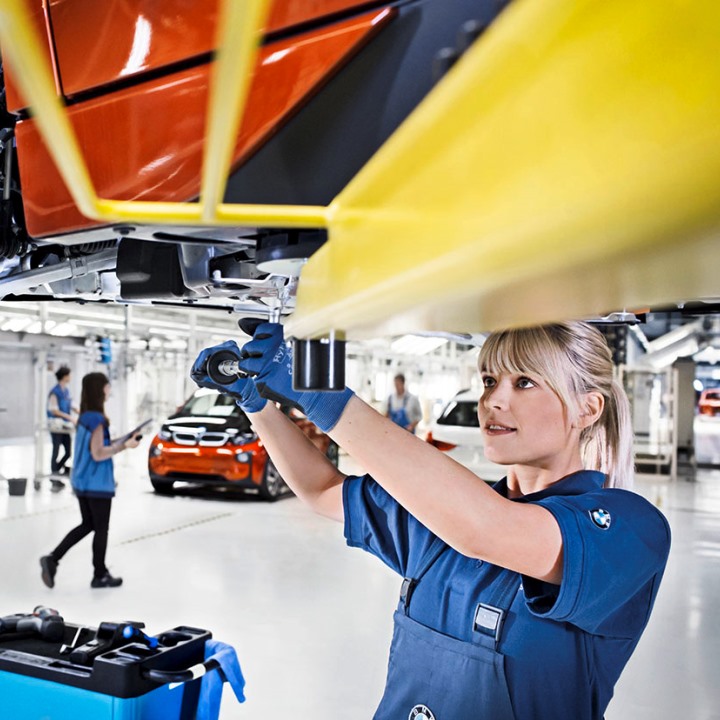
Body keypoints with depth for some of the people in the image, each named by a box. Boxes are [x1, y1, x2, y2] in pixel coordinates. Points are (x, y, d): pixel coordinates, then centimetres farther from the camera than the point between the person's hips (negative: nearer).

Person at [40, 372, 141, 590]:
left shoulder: (85, 417, 8)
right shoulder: (97, 419, -20)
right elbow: (98, 454, -22)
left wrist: (117, 442, 10)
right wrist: (124, 445, -15)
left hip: (82, 481, 9)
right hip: (97, 484, -9)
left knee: (87, 525, 19)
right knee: (101, 529, 6)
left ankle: (52, 559, 11)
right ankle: (100, 576, 17)